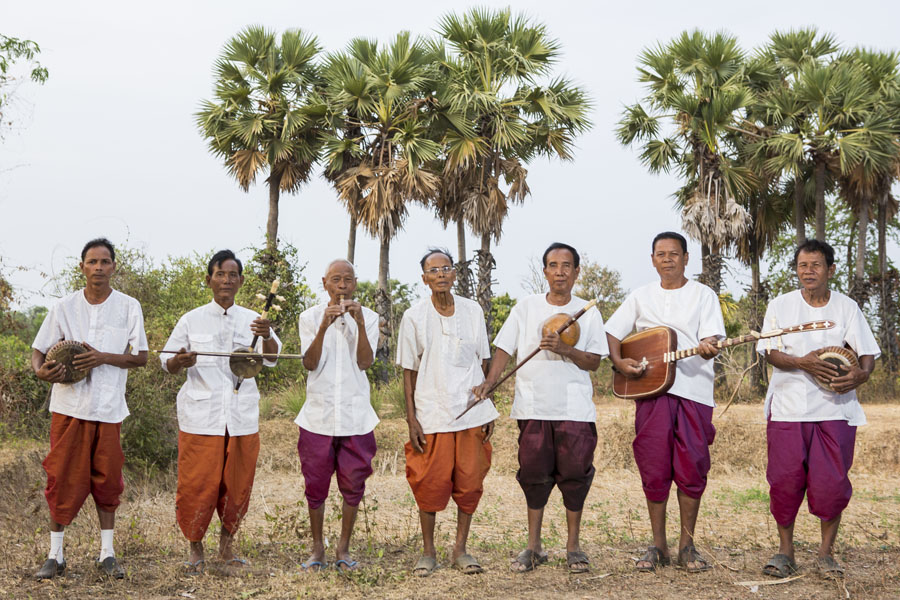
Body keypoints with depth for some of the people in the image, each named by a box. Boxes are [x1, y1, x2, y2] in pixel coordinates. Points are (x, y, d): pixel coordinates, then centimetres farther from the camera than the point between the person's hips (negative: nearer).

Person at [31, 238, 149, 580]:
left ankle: (107, 553, 16)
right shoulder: (64, 307, 3)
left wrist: (104, 358, -15)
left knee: (107, 480, 5)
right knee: (63, 479, 2)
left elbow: (141, 357, 0)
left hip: (109, 409, 0)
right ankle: (55, 555, 11)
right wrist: (40, 371, -17)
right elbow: (39, 350, 6)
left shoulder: (129, 307, 1)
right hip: (69, 406, 0)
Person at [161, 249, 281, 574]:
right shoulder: (192, 320, 5)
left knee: (238, 486, 6)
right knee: (197, 486, -3)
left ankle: (226, 544, 25)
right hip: (200, 418, -2)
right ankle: (196, 548, 16)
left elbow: (270, 359, -7)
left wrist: (267, 337, -30)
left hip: (242, 418, 2)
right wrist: (179, 361, -17)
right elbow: (166, 362, 7)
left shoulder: (252, 320, 8)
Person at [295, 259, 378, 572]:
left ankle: (343, 548, 19)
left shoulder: (368, 317, 2)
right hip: (318, 414, 0)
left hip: (355, 415, 0)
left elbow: (365, 362, -10)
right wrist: (324, 326, -22)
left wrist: (359, 324, -21)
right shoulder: (310, 317, 2)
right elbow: (309, 363, -10)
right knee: (315, 484, 6)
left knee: (353, 485, 5)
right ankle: (318, 549, 19)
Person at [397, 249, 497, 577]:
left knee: (469, 482, 3)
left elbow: (482, 362, 11)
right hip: (432, 413, -2)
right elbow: (409, 371, 2)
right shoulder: (414, 316, 0)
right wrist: (411, 418, -3)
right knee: (431, 483, 0)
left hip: (471, 412, 2)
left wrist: (488, 409, 7)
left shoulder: (472, 311, 6)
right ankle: (428, 552, 15)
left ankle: (460, 550, 17)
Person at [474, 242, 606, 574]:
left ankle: (573, 546, 13)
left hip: (575, 409, 0)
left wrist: (565, 349, -16)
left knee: (574, 474, 0)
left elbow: (594, 361, 1)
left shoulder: (588, 312, 6)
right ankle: (534, 546, 15)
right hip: (533, 406, 1)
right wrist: (489, 382, -9)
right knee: (534, 474, 4)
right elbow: (504, 349, 5)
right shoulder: (526, 307, 7)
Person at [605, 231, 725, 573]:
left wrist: (708, 349, -27)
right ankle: (658, 546, 10)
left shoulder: (703, 295, 7)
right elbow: (612, 333, 13)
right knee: (654, 470, 1)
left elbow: (711, 340, -4)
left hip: (694, 390, -1)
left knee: (691, 469, -2)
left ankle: (687, 545, 9)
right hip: (651, 389, 2)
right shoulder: (641, 297, 14)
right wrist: (619, 362, -5)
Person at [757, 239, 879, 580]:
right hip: (788, 407, 0)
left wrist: (861, 374, -21)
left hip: (835, 408, 0)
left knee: (832, 482, -4)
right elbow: (769, 352, -2)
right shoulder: (781, 305, 7)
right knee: (784, 480, -2)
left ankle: (826, 552, 13)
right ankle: (785, 551, 14)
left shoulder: (847, 307, 7)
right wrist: (802, 363, -20)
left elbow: (868, 352, 2)